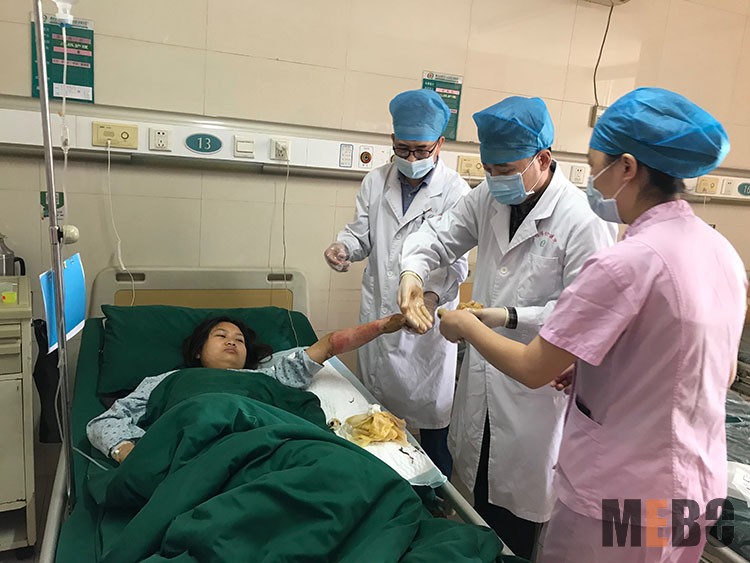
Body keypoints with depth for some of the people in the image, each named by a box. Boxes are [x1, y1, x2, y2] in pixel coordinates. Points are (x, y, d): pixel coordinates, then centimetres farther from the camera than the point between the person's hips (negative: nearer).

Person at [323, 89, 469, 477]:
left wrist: (432, 294, -31)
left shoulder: (455, 191, -8)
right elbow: (362, 232, 7)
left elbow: (455, 259, -13)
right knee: (375, 410, 17)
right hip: (378, 311, 5)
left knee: (430, 412, 6)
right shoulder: (376, 182, 6)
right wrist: (343, 246, -17)